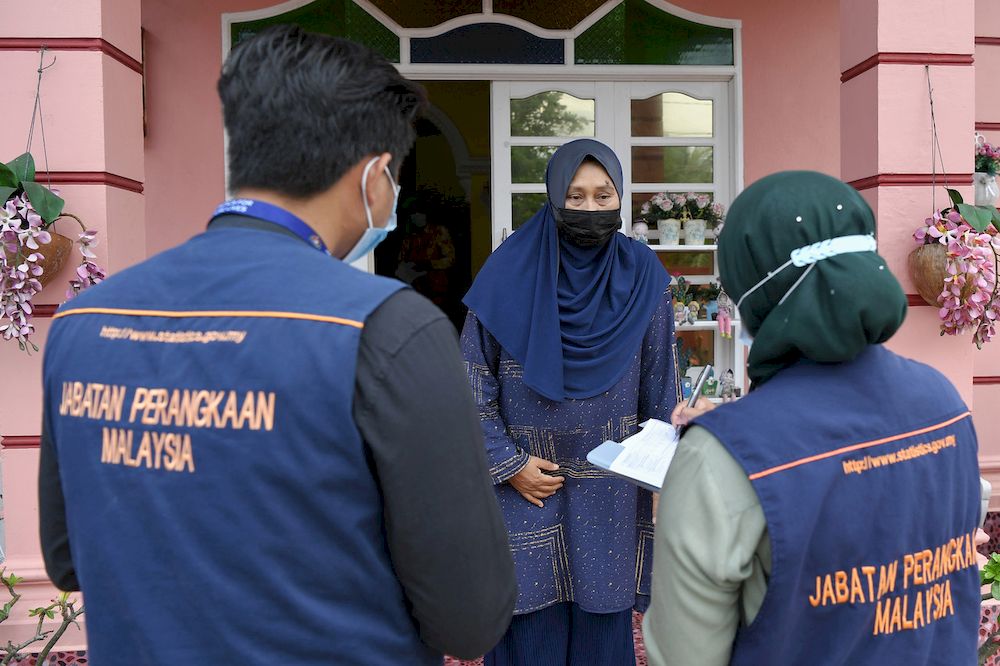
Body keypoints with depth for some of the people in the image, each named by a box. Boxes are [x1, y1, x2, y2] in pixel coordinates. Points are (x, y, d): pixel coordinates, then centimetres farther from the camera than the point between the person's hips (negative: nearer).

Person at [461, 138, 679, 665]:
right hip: (525, 484, -1)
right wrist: (510, 465, -7)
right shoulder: (510, 274, -8)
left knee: (602, 620, 12)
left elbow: (659, 390, 4)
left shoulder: (643, 277, -2)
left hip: (611, 491, 2)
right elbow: (473, 383, -4)